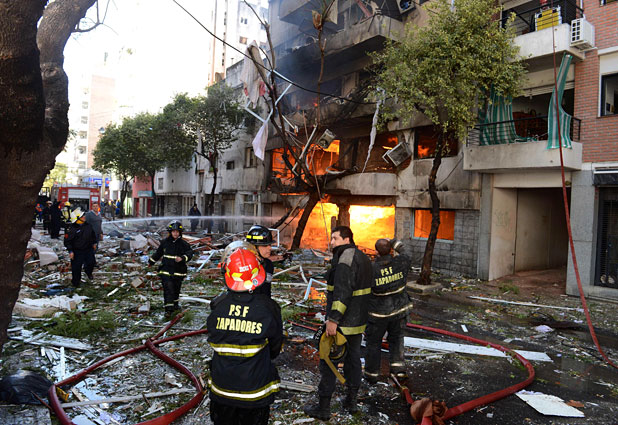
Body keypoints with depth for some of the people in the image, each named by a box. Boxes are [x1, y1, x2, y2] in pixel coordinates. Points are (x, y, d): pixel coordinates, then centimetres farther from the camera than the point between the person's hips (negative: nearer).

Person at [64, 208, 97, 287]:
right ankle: (76, 282, 23)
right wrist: (70, 251, -16)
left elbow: (93, 235, 19)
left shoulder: (88, 226, 0)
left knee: (91, 263, 15)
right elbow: (67, 241, -13)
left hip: (88, 249, 5)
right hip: (77, 252, -5)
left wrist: (94, 243, 22)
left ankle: (88, 273, 48)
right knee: (76, 267, 4)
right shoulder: (73, 229, -18)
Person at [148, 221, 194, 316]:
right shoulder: (165, 242, 3)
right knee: (168, 289, -9)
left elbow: (189, 253, -14)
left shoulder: (184, 244, -4)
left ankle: (175, 304, 35)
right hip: (166, 270, 0)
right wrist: (151, 261, 27)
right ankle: (168, 309, -10)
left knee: (176, 289, 14)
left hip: (178, 271, 0)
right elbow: (158, 253, 18)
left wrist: (182, 258, -33)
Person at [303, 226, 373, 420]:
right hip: (358, 322, 9)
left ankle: (323, 408, 11)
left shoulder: (345, 259, -19)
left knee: (328, 363, 2)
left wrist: (333, 319, -27)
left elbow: (342, 292, -28)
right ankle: (351, 401, 32)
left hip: (341, 324, -9)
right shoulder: (363, 258, 11)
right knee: (353, 358, 19)